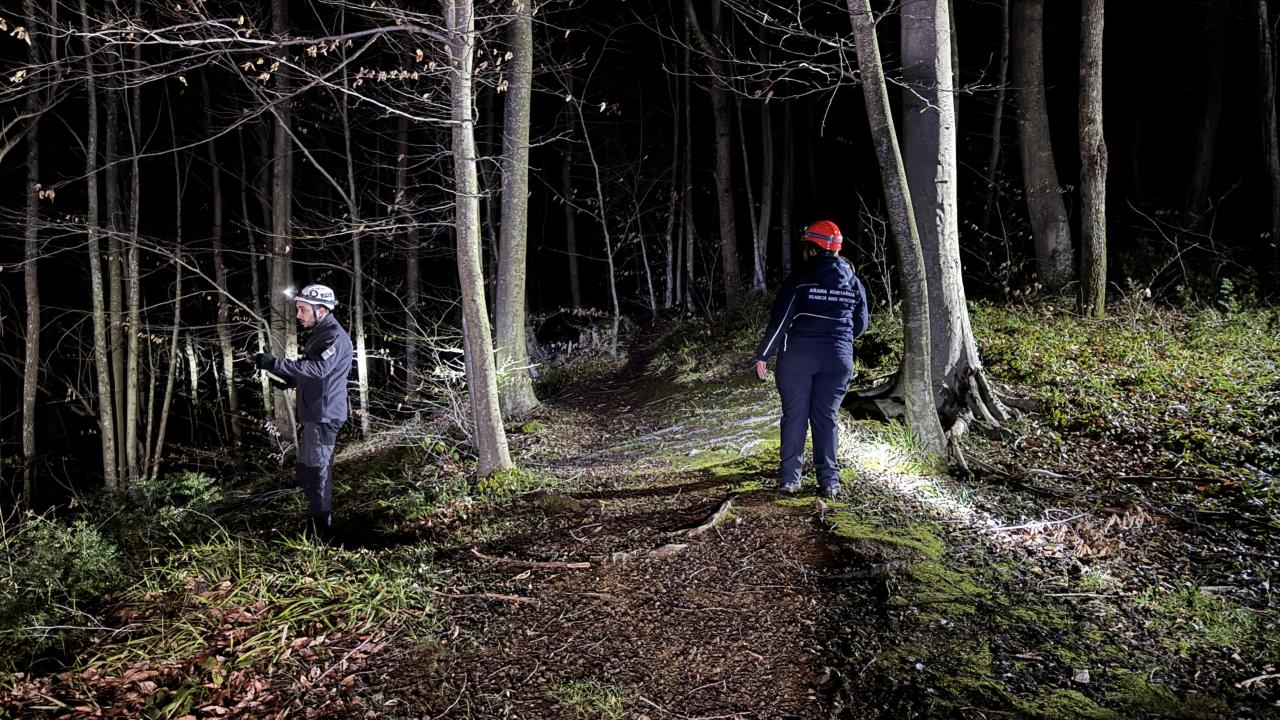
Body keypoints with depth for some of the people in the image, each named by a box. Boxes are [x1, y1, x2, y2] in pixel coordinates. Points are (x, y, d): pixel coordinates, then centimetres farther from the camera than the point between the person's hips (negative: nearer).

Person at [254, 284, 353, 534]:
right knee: (306, 473, 16)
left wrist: (275, 363, -33)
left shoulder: (334, 336, -15)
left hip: (323, 417, -11)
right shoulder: (319, 334, 19)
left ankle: (321, 530, 0)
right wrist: (288, 380, 16)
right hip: (312, 415, 11)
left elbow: (318, 368, -31)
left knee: (317, 473, -7)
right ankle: (318, 524, 27)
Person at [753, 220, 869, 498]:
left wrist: (763, 354, -3)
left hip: (798, 357, -3)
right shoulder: (854, 283, 7)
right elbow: (860, 325, 15)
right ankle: (829, 481, 9)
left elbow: (780, 319, -10)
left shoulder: (800, 278, -7)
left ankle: (789, 478, 9)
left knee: (794, 415, 6)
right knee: (826, 417, 9)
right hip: (838, 359, 3)